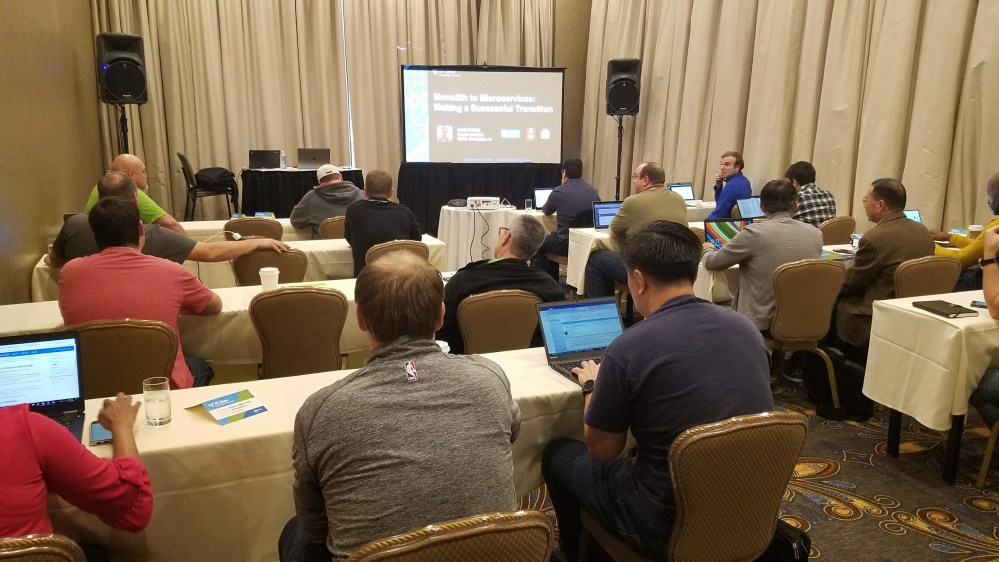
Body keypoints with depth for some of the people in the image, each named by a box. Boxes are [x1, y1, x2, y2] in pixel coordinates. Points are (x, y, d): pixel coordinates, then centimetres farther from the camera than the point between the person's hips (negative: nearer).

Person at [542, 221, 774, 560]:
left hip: (672, 525, -6)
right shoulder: (745, 326, -4)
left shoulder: (628, 349, -22)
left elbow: (601, 451, -9)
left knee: (557, 454, 17)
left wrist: (592, 385, 8)